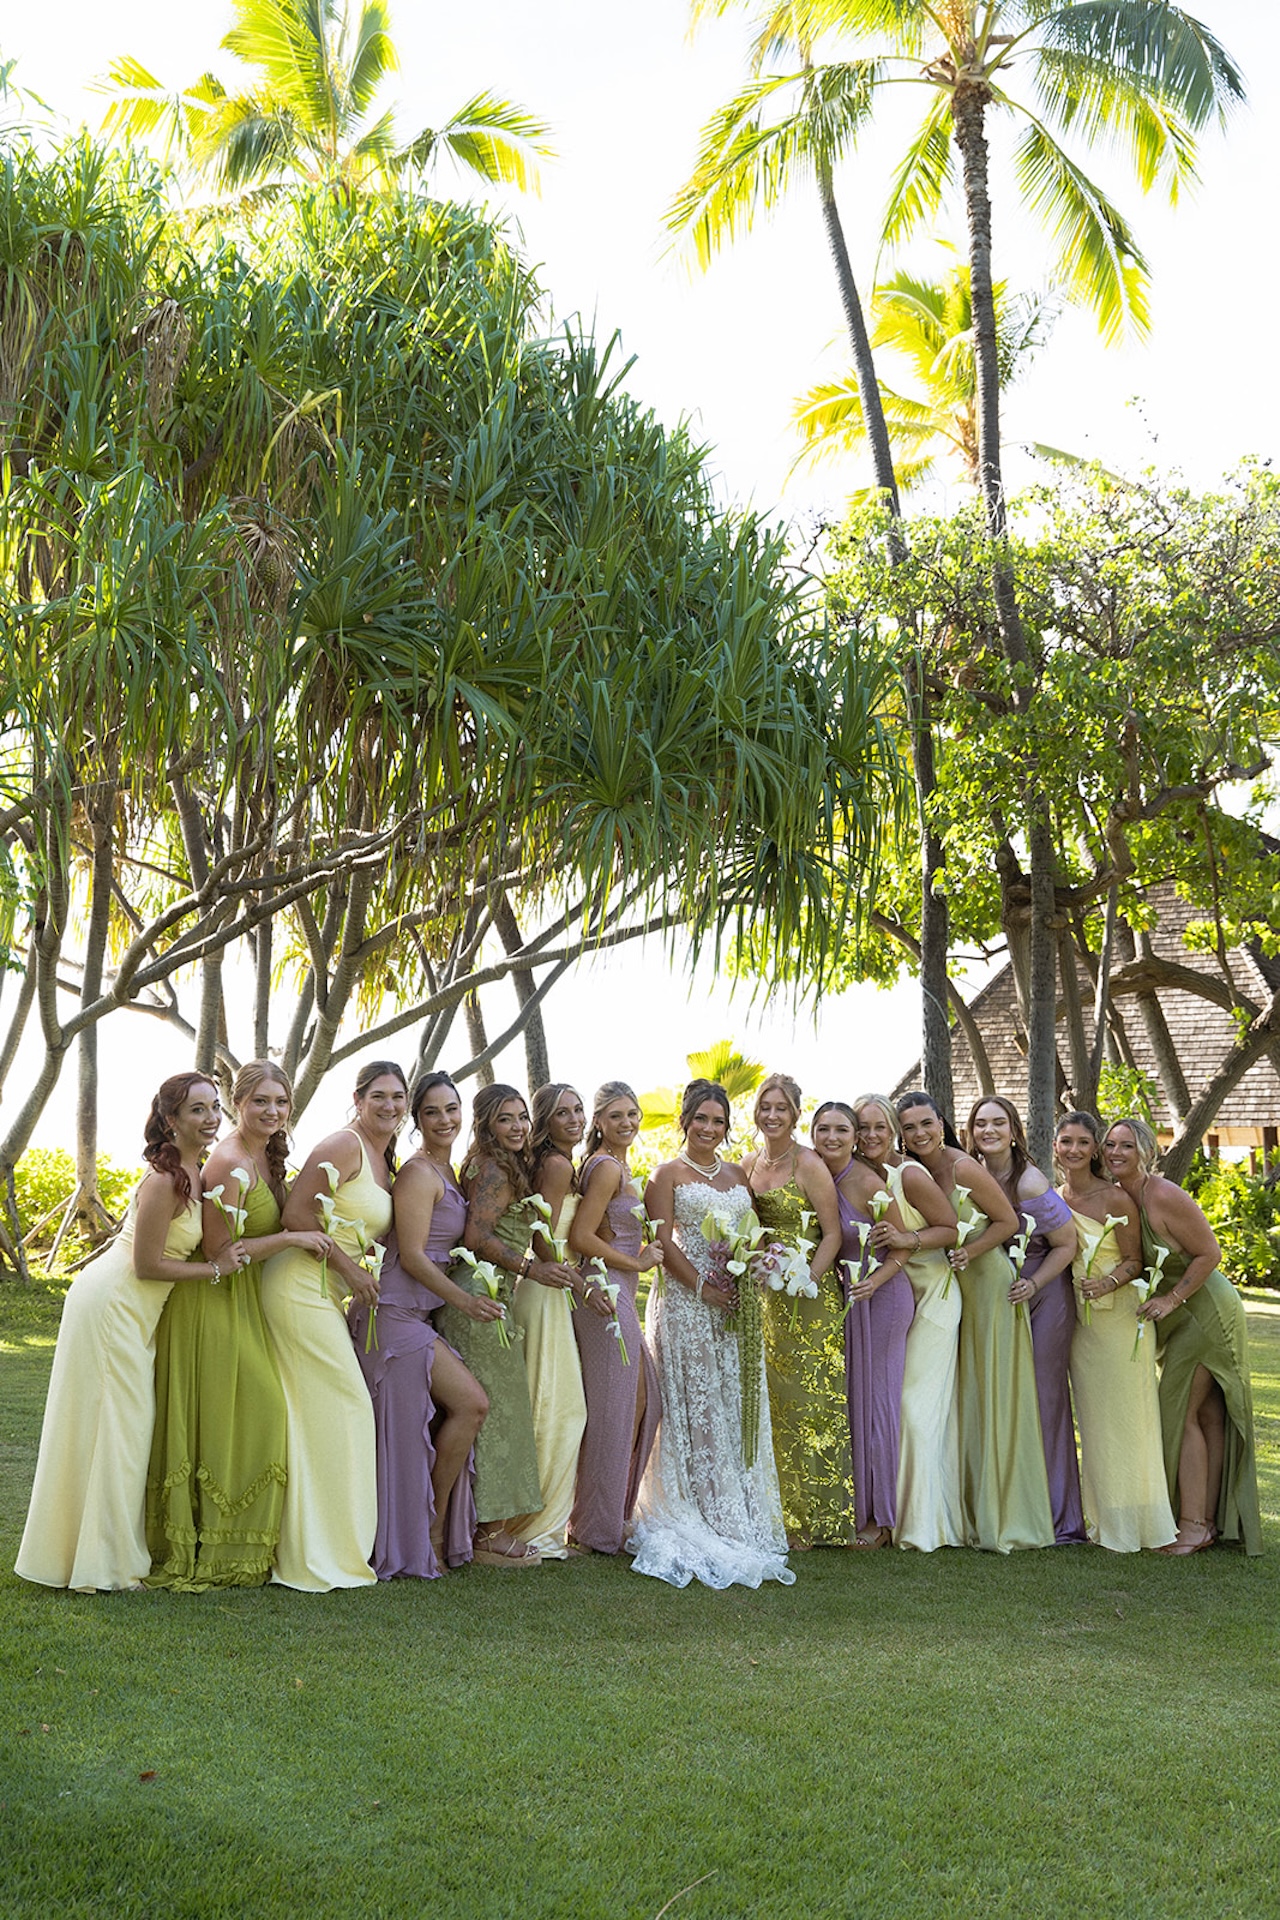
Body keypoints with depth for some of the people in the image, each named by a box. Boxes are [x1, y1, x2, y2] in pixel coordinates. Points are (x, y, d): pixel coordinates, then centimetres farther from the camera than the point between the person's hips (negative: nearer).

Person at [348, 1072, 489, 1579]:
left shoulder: (446, 1173, 17)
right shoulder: (418, 1172, -12)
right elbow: (411, 1256, -17)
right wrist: (463, 1300, -17)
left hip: (420, 1314, 9)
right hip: (396, 1313, -9)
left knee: (445, 1416, 8)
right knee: (471, 1402, -10)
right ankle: (431, 1530, 2)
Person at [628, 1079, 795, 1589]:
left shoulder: (737, 1175, 17)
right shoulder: (669, 1174, 0)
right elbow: (664, 1241, -8)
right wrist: (703, 1287, -16)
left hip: (734, 1304, 5)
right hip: (686, 1300, -5)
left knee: (736, 1405, 5)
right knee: (693, 1403, -5)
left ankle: (738, 1517, 13)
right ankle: (695, 1515, 0)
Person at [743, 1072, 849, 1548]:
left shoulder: (808, 1164, -8)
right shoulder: (748, 1165, 10)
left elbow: (833, 1233, -10)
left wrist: (807, 1280, -18)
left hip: (809, 1295, -6)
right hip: (763, 1293, 6)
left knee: (811, 1399, -4)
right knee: (773, 1401, 9)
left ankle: (820, 1517, 2)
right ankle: (782, 1512, 18)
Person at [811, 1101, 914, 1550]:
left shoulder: (869, 1183, -18)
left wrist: (875, 1280, -24)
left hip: (881, 1296, -6)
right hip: (836, 1295, 6)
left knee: (874, 1397, 0)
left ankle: (880, 1518, 11)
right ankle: (846, 1508, 20)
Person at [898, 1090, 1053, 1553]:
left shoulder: (964, 1169, -15)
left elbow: (1008, 1222, -9)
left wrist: (969, 1252, -19)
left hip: (986, 1282, -6)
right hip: (942, 1291, 6)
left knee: (991, 1395, -2)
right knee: (954, 1398, 8)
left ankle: (999, 1517, 6)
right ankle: (965, 1512, 16)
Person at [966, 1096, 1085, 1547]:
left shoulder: (1030, 1184, -18)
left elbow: (1067, 1244, -12)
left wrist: (1032, 1284, -21)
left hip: (1042, 1296, -6)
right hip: (992, 1301, 6)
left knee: (1043, 1398, -3)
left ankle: (1058, 1519, 7)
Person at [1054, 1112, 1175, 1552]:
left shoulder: (1116, 1198, -11)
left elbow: (1134, 1260, -7)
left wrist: (1108, 1283, -24)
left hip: (1121, 1316, -5)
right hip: (1079, 1321, 5)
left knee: (1126, 1419, 0)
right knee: (1093, 1421, 11)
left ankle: (1135, 1524, 12)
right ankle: (1105, 1521, 21)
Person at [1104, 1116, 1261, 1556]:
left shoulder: (1164, 1196, -23)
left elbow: (1209, 1253, -18)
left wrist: (1171, 1300, -19)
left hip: (1205, 1309, -8)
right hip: (1183, 1316, 8)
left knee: (1179, 1412, -7)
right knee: (1206, 1414, 12)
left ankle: (1193, 1525, -2)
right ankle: (1211, 1520, 18)